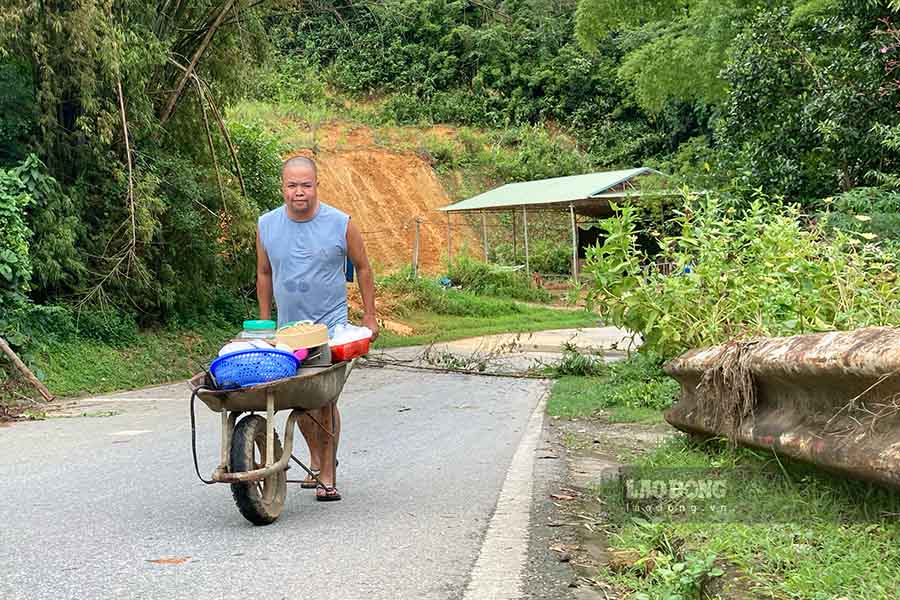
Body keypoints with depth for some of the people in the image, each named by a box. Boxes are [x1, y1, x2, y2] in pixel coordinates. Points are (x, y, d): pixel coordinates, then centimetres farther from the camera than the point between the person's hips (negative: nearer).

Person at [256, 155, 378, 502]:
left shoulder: (341, 224, -8)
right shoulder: (266, 225, 0)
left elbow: (362, 267, 5)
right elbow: (264, 274, 13)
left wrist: (369, 316, 4)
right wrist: (264, 322, 14)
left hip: (330, 325, -3)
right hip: (288, 327, 4)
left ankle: (327, 475, -2)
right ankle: (315, 459, 32)